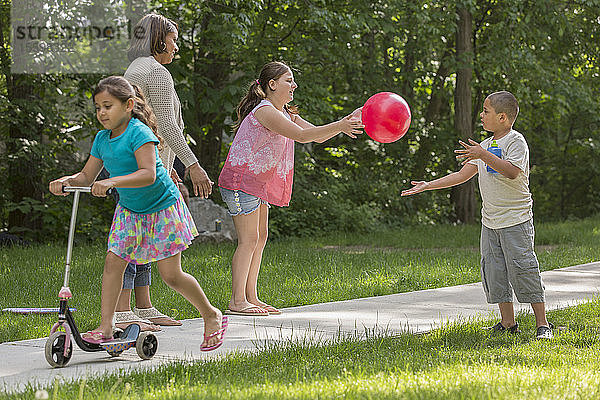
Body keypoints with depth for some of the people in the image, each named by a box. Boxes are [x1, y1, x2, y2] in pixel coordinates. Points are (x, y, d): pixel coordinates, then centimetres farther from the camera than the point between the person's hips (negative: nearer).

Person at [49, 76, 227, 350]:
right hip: (129, 210, 7)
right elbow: (87, 176, 5)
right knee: (113, 261, -8)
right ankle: (105, 327, -5)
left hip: (162, 207, -7)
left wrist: (112, 182, -45)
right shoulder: (102, 138, 1)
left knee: (170, 274, -5)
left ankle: (211, 315, 15)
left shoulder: (139, 133, -23)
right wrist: (67, 181, -16)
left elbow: (148, 174, -34)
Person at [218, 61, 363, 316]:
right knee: (249, 239, -11)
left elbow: (316, 135, 11)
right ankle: (237, 302, -11)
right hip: (240, 181, -10)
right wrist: (340, 126, -28)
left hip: (258, 183, 10)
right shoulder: (265, 111, -19)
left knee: (260, 238, 9)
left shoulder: (284, 113, 14)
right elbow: (302, 135, -27)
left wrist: (345, 123, -4)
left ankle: (251, 298, 12)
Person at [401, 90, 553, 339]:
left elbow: (512, 172, -26)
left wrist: (484, 155, -31)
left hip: (515, 219, -8)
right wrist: (428, 186, 13)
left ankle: (542, 324, -4)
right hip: (490, 221, 8)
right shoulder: (486, 145, 15)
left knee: (522, 268, -10)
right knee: (493, 270, 5)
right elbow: (462, 175, 17)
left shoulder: (516, 141, -9)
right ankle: (508, 323, 14)